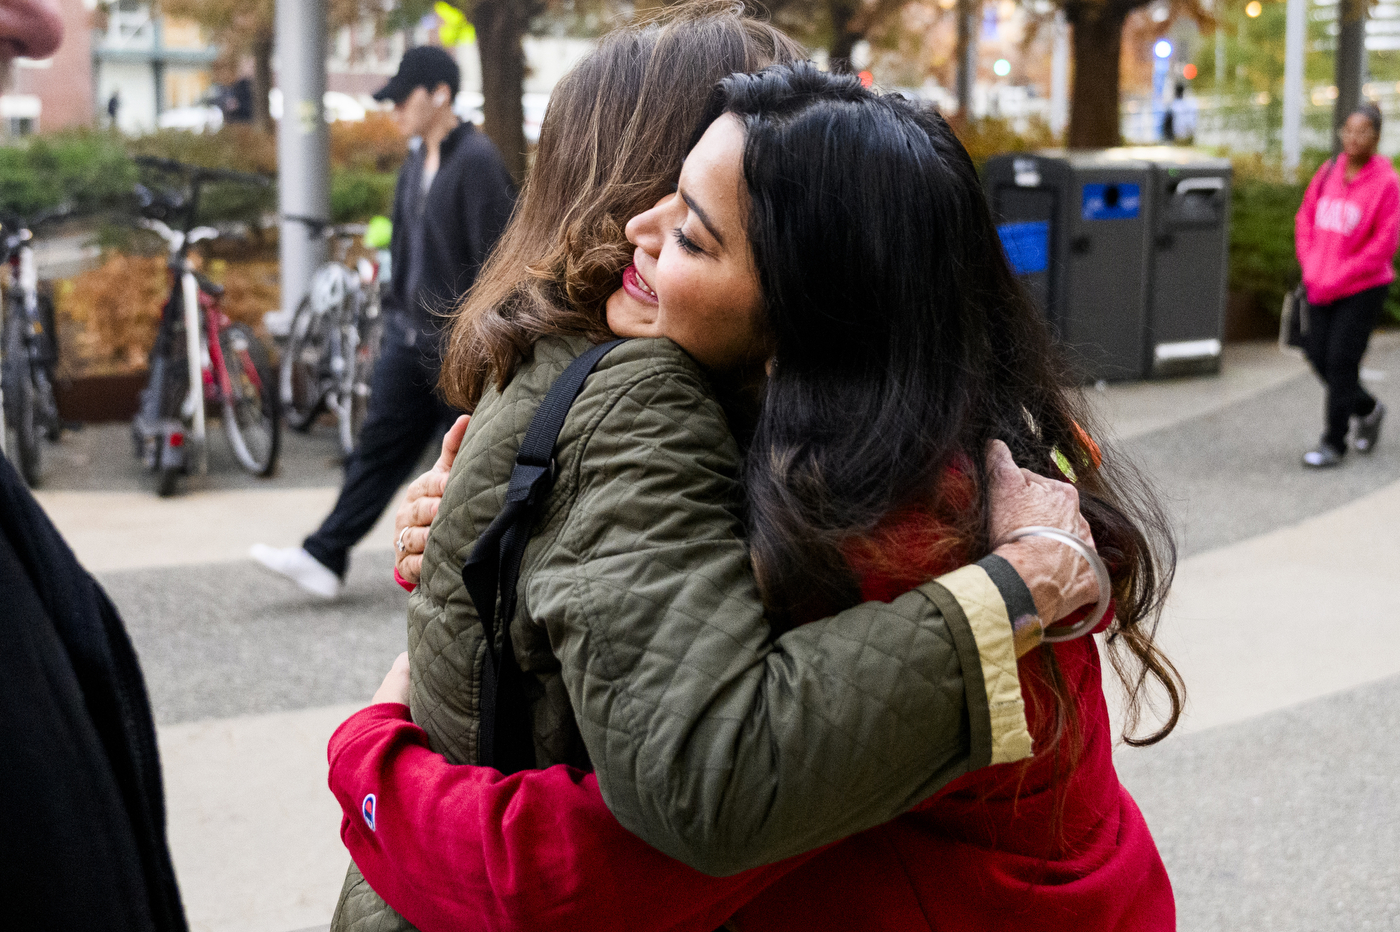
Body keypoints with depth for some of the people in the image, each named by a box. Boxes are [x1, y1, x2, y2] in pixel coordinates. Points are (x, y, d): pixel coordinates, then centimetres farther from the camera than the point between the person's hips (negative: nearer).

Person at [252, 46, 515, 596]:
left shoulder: (477, 162, -15)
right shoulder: (417, 164, 13)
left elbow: (495, 259, -18)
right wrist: (396, 313, 20)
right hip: (409, 334, 8)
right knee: (379, 446, 9)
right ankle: (325, 558, 11)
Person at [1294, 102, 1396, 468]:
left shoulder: (1387, 183, -12)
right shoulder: (1329, 171, 3)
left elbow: (1384, 245, -14)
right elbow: (1305, 219, 11)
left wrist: (1336, 280, -15)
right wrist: (1311, 268, -2)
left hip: (1362, 289, -5)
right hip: (1321, 287, 6)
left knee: (1341, 362, -5)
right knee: (1318, 356, 8)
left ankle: (1334, 443, 7)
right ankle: (1367, 409, 34)